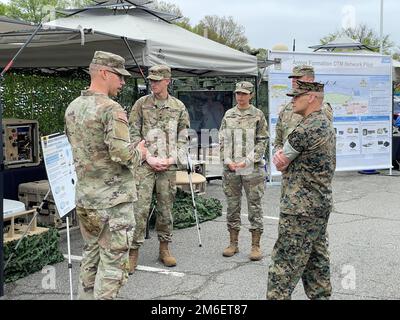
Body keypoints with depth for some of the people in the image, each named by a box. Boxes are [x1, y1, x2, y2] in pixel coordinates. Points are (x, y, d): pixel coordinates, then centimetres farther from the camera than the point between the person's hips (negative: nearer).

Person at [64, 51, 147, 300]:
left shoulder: (72, 108, 8)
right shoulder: (112, 109, -17)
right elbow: (122, 153, -25)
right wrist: (140, 153, -4)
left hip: (84, 197, 8)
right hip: (114, 199, -8)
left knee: (91, 254, 20)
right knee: (113, 261, 2)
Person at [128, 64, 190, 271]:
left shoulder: (179, 107, 8)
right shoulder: (141, 104, 3)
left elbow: (183, 138, 8)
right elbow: (134, 135, 0)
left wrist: (172, 159, -5)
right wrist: (149, 158, -9)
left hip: (168, 166, 2)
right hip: (145, 164, -2)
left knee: (166, 208, 9)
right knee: (140, 207, -7)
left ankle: (164, 248, 22)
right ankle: (133, 251, 2)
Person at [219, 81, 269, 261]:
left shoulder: (258, 115, 0)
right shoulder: (228, 115, 10)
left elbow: (262, 141, -2)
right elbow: (222, 140, 10)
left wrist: (248, 161, -12)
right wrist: (228, 161, -4)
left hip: (252, 168, -3)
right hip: (230, 168, 3)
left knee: (254, 206, 0)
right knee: (232, 205, 9)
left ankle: (255, 246, 9)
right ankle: (233, 243, 20)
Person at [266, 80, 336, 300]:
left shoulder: (307, 128, -19)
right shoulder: (325, 125, 14)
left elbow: (281, 163, -10)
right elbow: (283, 158, 12)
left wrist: (282, 159, 8)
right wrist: (280, 156, -8)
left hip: (301, 209, -10)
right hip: (320, 205, 10)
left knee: (284, 265, -4)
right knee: (316, 260, 15)